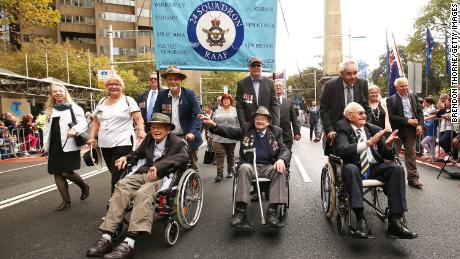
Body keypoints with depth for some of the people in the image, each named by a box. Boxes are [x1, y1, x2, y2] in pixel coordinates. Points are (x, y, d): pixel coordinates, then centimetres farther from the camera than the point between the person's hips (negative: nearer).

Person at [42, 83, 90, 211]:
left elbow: (83, 122, -12)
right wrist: (45, 143, 14)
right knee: (57, 173, 5)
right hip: (54, 146, 6)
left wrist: (75, 129, -32)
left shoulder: (74, 107, -2)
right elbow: (47, 128, 21)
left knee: (67, 172, -10)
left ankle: (84, 186, 19)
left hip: (69, 146, -6)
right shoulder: (49, 110, 16)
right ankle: (66, 200, 16)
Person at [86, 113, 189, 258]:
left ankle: (129, 244, -41)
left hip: (162, 178, -5)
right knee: (121, 187, -24)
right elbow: (139, 153, 33)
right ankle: (106, 238, -28)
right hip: (143, 173, 6)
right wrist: (126, 158, 10)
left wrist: (158, 166, -33)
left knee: (142, 194, -35)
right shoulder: (149, 138, 17)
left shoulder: (177, 142, 0)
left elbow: (184, 157, -22)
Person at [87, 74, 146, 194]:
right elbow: (96, 122, 18)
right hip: (105, 145, 6)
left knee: (117, 176, -9)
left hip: (123, 144, -5)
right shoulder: (101, 102, 14)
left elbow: (139, 119, -7)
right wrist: (92, 137, 6)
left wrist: (141, 131, -24)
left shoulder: (128, 100, -1)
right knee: (114, 174, 11)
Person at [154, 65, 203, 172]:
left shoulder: (189, 94, -3)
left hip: (187, 137, -2)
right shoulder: (161, 95, 4)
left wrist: (192, 132, -21)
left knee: (192, 167, 8)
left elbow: (197, 115, -7)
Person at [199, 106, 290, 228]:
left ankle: (272, 211, -31)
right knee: (244, 168, -33)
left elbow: (285, 150, 6)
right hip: (250, 165, 0)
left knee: (280, 170, -30)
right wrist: (213, 125, -14)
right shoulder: (246, 129, 13)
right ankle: (241, 211, -35)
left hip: (268, 167, 1)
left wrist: (281, 159, -18)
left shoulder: (275, 132, 13)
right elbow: (228, 131, 4)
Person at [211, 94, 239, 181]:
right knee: (219, 155, -8)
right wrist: (212, 136, 7)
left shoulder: (235, 111, 6)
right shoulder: (217, 111, 11)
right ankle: (220, 174, -7)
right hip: (218, 138, 1)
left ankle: (230, 171, 29)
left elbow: (238, 124, 2)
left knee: (230, 155, 12)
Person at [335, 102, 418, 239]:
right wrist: (368, 143, -27)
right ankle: (360, 219, -33)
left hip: (374, 167, 4)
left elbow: (388, 156, 12)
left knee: (397, 168, -22)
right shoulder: (343, 129, 0)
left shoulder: (374, 129, 12)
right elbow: (341, 150, -20)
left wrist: (388, 145, -12)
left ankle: (395, 220, -23)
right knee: (350, 168, -36)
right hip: (355, 167, -4)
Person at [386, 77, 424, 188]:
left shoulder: (413, 97, 11)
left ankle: (413, 178, 16)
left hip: (412, 130, 4)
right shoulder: (391, 100, -5)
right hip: (398, 131, -4)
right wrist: (407, 121, -17)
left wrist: (420, 124, -4)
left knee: (411, 155, 9)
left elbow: (420, 111, 10)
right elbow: (391, 116, -14)